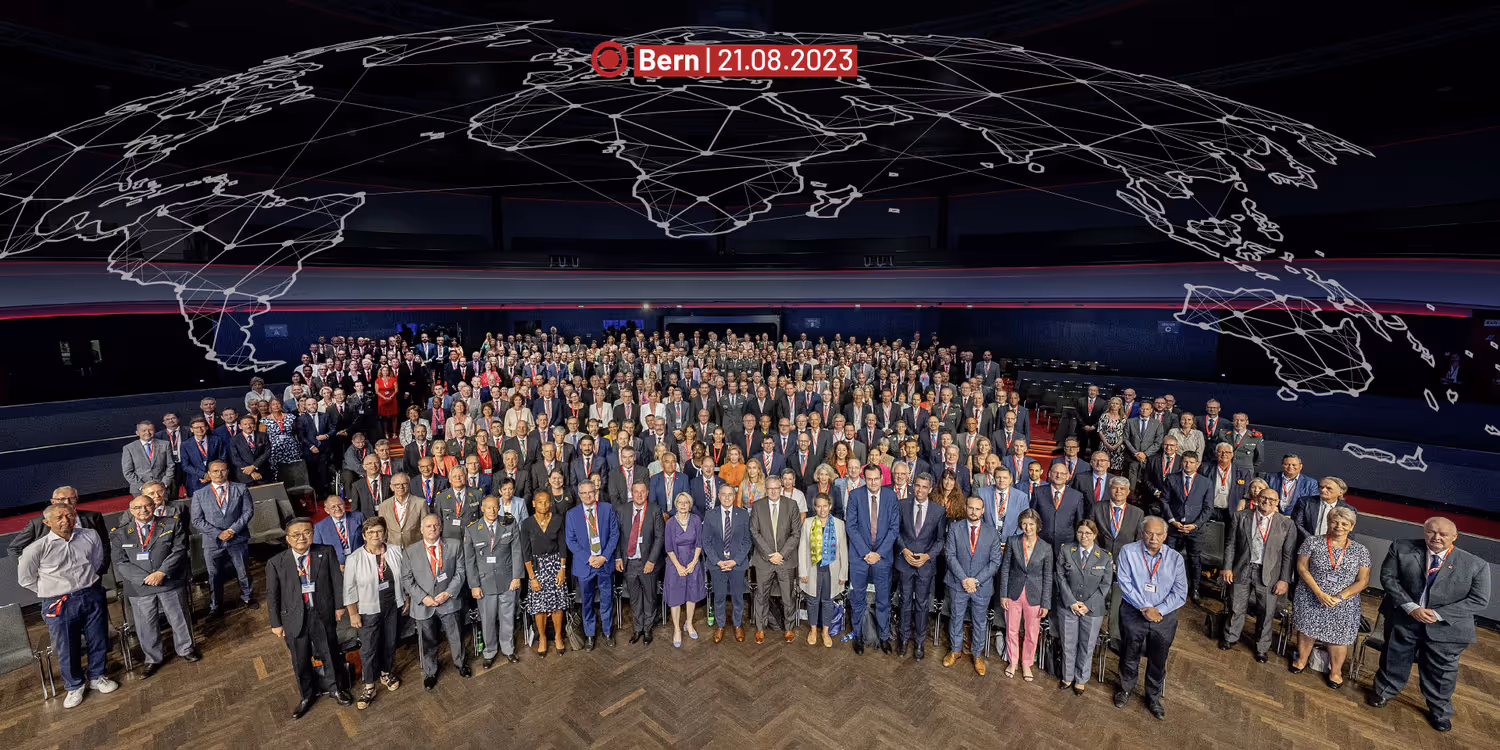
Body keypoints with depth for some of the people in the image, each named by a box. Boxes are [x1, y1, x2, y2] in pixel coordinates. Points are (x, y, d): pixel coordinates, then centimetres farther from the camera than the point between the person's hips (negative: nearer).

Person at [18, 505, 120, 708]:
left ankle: (96, 677, 34)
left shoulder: (90, 536, -4)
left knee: (98, 641, 13)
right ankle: (74, 686, 30)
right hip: (59, 604, -2)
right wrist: (52, 592, 4)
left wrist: (87, 584, 13)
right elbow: (25, 579, 2)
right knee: (67, 648, 9)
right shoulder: (36, 549, -11)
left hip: (92, 596, 2)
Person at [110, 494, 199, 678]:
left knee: (179, 618, 11)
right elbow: (121, 563, -2)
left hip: (171, 582, -1)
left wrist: (161, 573, -18)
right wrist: (145, 578, -15)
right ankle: (152, 660, 31)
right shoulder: (119, 533, 2)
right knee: (145, 625, 12)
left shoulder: (172, 524, -1)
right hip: (139, 587, 1)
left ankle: (185, 649, 32)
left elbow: (179, 551, -7)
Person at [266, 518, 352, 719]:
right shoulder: (276, 563, -10)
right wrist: (276, 623, 0)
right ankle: (307, 696, 42)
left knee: (330, 654, 16)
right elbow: (272, 595, -2)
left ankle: (335, 688, 42)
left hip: (323, 614, 0)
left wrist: (339, 606, 1)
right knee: (301, 661, 17)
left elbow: (337, 580, -2)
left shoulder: (325, 553, -9)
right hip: (295, 618, 0)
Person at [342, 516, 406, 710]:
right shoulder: (354, 559, -16)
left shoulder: (396, 552, -9)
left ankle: (386, 673, 41)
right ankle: (368, 686, 25)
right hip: (368, 610, -3)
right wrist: (353, 613, -8)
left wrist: (407, 598, 6)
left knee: (390, 643, 18)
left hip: (393, 606, 3)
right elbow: (349, 589, -9)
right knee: (368, 649, 6)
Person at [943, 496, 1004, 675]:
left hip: (982, 585, 0)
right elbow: (950, 555, -7)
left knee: (980, 622, 14)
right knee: (956, 617, 14)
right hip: (958, 583, 0)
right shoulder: (955, 528, -5)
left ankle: (977, 655, 33)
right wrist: (964, 579, -15)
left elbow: (995, 561, -5)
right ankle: (955, 650, 35)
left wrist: (976, 580, -13)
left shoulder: (992, 532, -4)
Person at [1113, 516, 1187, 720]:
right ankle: (1125, 688, 36)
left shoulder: (1175, 558, -1)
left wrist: (1159, 610, -16)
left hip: (1164, 616, 2)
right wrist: (1144, 608, -17)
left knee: (1158, 661, 14)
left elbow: (1180, 592, -4)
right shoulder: (1128, 552, -8)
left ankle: (1154, 698, 35)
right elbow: (1125, 584, -12)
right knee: (1130, 656, 12)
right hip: (1134, 612, -1)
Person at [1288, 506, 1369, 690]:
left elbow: (1362, 581, -3)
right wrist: (1319, 593, -15)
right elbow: (1302, 567, -7)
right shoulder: (1312, 542, -6)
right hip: (1311, 598, 0)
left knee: (1338, 637, 7)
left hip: (1343, 604, 1)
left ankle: (1335, 671, 27)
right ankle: (1301, 660, 30)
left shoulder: (1360, 551, -2)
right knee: (1306, 629, 9)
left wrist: (1339, 597, -16)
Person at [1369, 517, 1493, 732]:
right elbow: (1388, 577, -7)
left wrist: (1438, 615, -17)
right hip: (1403, 620, 0)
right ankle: (1382, 691, 39)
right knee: (1394, 660, 17)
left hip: (1446, 628, 0)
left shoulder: (1476, 565, -7)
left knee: (1441, 673, 14)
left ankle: (1440, 712, 37)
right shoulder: (1402, 549, -8)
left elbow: (1479, 600, -7)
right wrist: (1411, 607, -17)